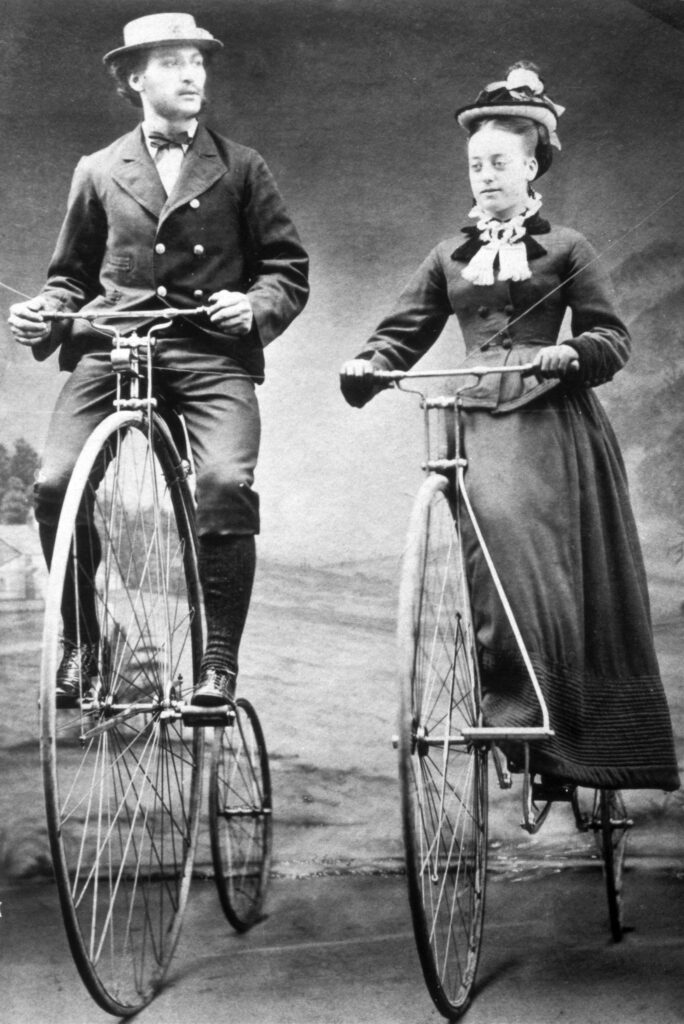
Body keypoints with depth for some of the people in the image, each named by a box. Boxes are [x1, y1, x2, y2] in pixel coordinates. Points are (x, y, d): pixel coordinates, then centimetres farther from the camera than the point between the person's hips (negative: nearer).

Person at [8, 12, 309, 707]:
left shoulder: (240, 168, 15)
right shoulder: (98, 172, 20)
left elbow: (288, 266, 11)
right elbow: (73, 274, 24)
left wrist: (253, 306, -10)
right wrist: (44, 312, 3)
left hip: (211, 352, -1)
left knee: (227, 485, -26)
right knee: (54, 486, -18)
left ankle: (219, 658, -12)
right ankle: (80, 640, 4)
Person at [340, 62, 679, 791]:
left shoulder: (565, 249, 8)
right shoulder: (450, 257, 16)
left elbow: (611, 335, 4)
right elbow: (403, 332, 10)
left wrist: (572, 352, -18)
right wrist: (365, 367, -10)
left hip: (554, 419, -2)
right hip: (482, 422, 2)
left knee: (567, 580, -9)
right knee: (499, 545, -12)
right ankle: (518, 706, -4)